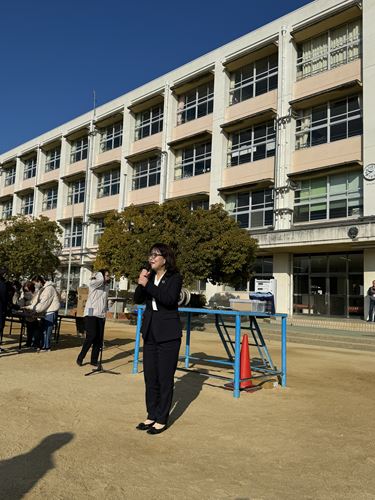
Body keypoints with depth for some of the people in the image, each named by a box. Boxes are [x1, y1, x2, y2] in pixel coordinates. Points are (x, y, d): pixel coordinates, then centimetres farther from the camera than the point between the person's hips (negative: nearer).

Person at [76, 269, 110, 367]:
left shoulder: (107, 287, 13)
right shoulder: (93, 284, -5)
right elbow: (100, 279, -21)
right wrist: (98, 274, -6)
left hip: (101, 315, 6)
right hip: (91, 314, -6)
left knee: (99, 339, 2)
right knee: (91, 336, -14)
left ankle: (94, 360, 11)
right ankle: (80, 358, 1)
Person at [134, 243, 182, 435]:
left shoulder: (174, 277, -6)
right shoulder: (150, 276, 8)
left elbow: (170, 299, -23)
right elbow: (138, 300, 2)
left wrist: (148, 285, -24)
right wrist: (140, 284, -16)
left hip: (168, 333, -5)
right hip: (150, 332, 5)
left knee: (165, 378, 2)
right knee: (149, 376, 11)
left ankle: (162, 420, 14)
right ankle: (152, 415, 25)